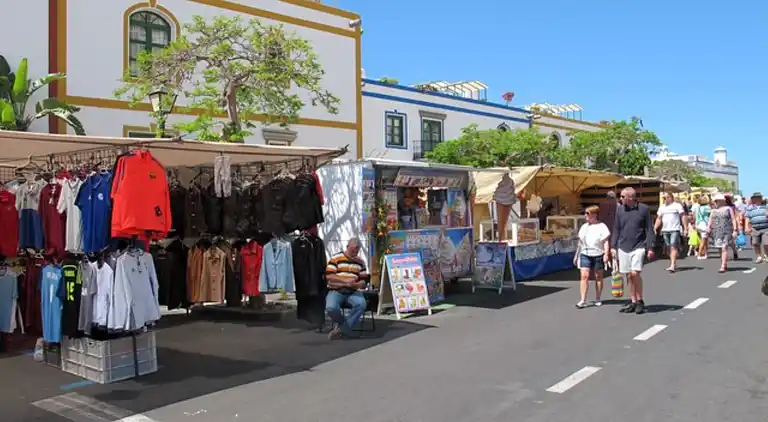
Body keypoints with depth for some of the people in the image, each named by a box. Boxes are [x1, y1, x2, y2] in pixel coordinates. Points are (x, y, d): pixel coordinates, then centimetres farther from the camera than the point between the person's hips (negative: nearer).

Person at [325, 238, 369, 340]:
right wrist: (345, 280, -20)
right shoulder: (336, 258, 0)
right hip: (336, 291, -3)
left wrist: (356, 285, -14)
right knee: (331, 308, -34)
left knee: (362, 304, -30)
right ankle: (341, 322, 2)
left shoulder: (360, 262, 12)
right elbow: (328, 276, -9)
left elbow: (363, 281, 11)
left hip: (353, 292, 3)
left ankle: (342, 329, -18)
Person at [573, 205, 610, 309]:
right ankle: (583, 301, -9)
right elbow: (580, 242, 17)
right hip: (585, 255, 4)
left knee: (598, 277, 8)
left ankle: (597, 299, 20)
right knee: (584, 276, -8)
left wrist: (606, 254, -18)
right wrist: (576, 255, 17)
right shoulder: (584, 227, 13)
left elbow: (606, 242, -7)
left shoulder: (601, 226, -3)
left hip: (598, 255, -3)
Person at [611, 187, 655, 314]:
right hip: (623, 247, 4)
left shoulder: (643, 209, -4)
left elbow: (649, 229, -1)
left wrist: (650, 247, -6)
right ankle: (633, 302, 17)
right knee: (628, 275, 7)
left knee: (635, 273, -14)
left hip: (638, 246, -4)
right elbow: (616, 229, 11)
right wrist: (613, 246, 7)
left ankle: (640, 301, 4)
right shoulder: (620, 210, 5)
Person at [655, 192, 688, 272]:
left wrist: (685, 228, -10)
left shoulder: (677, 206, 1)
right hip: (665, 230, 5)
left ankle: (672, 265, -19)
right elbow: (659, 219, 16)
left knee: (674, 247, -13)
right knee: (669, 248, 9)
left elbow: (683, 217, -2)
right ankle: (674, 263, 21)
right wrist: (655, 229, 6)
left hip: (675, 230, -5)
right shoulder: (661, 207, 16)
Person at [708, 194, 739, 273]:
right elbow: (710, 220, 9)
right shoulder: (714, 211, 16)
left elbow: (733, 219, 0)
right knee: (720, 249, 7)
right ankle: (725, 265, 18)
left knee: (724, 248, -12)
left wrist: (735, 230, -9)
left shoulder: (728, 209, 5)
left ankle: (723, 266, -16)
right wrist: (708, 227, -9)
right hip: (717, 232, 5)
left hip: (726, 232, -5)